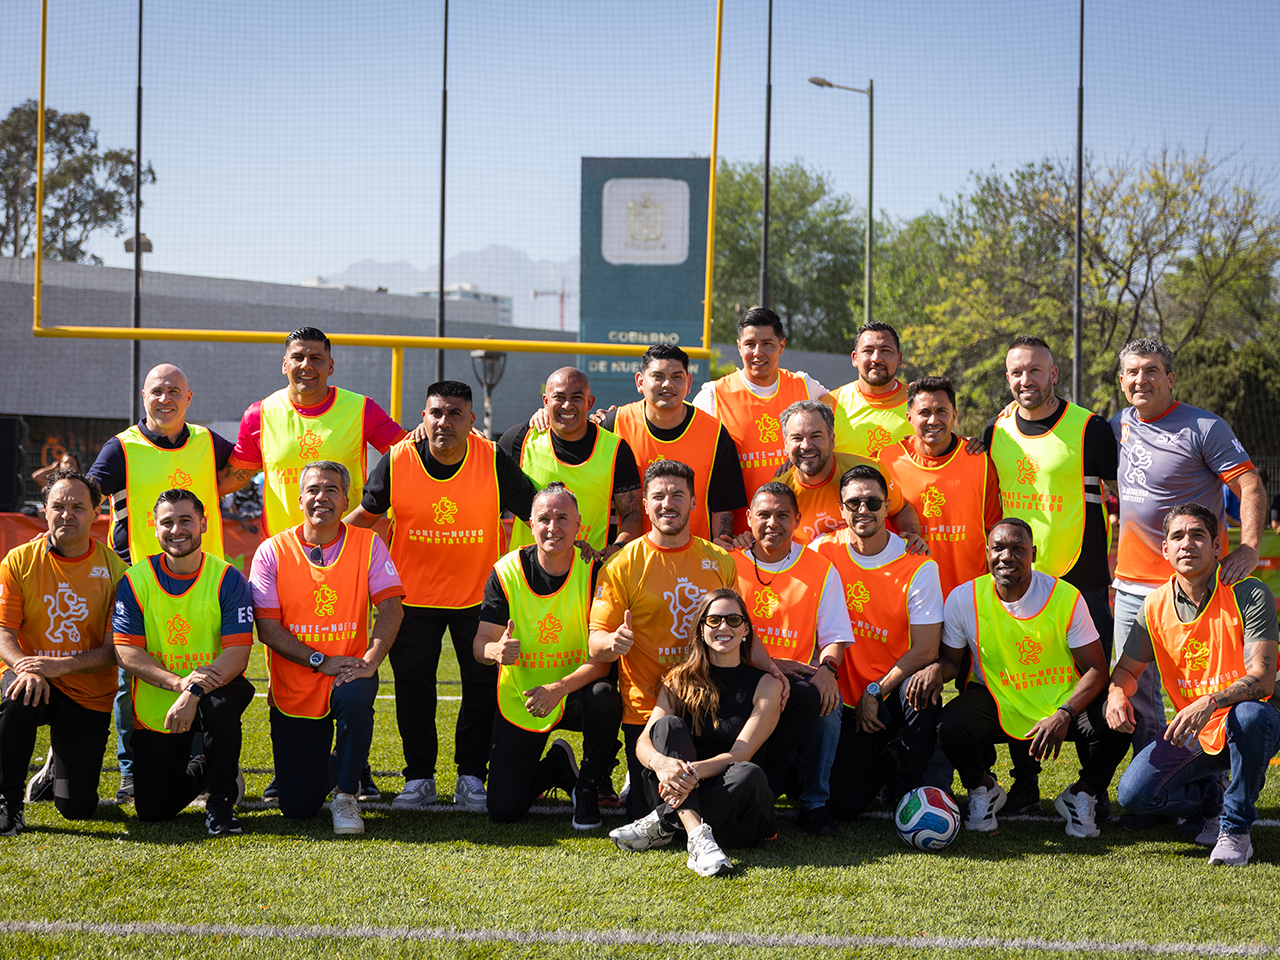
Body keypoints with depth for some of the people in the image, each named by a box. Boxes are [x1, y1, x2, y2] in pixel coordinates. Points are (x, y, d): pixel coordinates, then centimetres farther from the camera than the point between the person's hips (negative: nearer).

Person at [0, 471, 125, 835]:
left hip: (89, 695, 0)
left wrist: (62, 665, -24)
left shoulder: (113, 570, -5)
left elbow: (116, 650, -9)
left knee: (77, 807, -7)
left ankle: (56, 768, 31)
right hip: (36, 681, 0)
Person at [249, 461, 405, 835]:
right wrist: (320, 661, -19)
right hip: (292, 688, 0)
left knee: (353, 698, -39)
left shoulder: (367, 545, -2)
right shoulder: (273, 551, -4)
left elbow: (391, 609, -9)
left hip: (347, 676, 0)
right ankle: (329, 766, 37)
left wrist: (370, 662, -24)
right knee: (298, 807, -2)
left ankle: (346, 795, -15)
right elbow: (267, 627, -9)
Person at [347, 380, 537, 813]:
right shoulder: (397, 461, -12)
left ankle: (471, 777, 15)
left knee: (483, 684, 2)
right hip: (413, 594, 0)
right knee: (413, 687, 5)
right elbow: (366, 514, 4)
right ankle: (419, 778, 19)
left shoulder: (494, 462, -14)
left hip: (478, 594, 0)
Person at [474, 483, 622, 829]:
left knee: (603, 698, -37)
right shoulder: (507, 572, -9)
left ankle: (588, 785, -6)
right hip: (520, 698, 1)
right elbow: (481, 643, -6)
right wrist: (496, 650, -32)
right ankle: (558, 767, 27)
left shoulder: (594, 570, -14)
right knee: (503, 810, -8)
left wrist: (560, 687, -33)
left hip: (576, 695, -1)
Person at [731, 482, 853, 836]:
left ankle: (813, 803, -15)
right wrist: (766, 663, -12)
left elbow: (835, 636, 5)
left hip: (798, 677, 1)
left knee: (825, 697, -31)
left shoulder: (821, 570, 8)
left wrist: (827, 668, -19)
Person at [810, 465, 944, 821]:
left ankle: (904, 787, -10)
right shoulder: (823, 551, -3)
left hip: (896, 689, -1)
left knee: (923, 691, -38)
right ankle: (879, 764, 25)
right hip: (848, 696, 1)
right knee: (844, 805, -12)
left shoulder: (917, 565, -9)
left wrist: (875, 692, -15)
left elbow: (925, 649, -11)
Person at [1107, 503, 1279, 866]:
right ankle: (1208, 798, 15)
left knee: (1250, 715, -40)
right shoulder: (1155, 605, -2)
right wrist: (1117, 693, -16)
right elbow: (1128, 669, 10)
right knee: (1134, 794, -18)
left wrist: (1210, 702, -42)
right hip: (1192, 734, 3)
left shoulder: (1249, 595, -16)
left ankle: (1236, 829, -17)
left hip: (1247, 726, -3)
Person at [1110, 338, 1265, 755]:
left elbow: (1252, 488, -13)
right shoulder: (1119, 426, 10)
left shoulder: (1205, 427, -8)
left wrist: (1249, 547, -25)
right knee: (1135, 688, 10)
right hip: (1132, 580, 6)